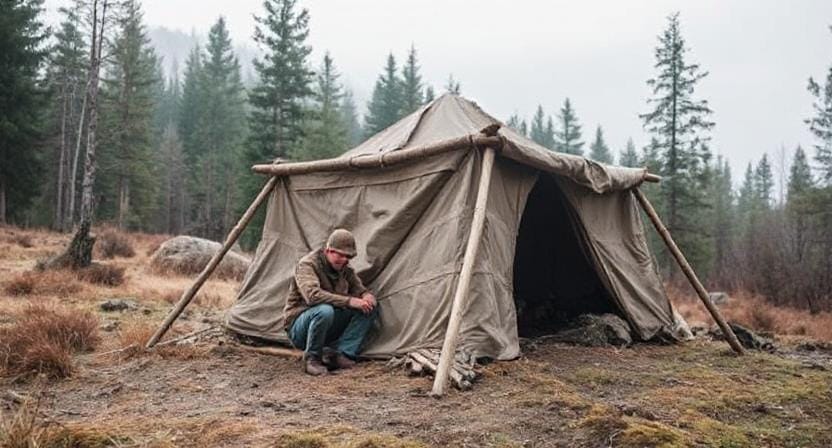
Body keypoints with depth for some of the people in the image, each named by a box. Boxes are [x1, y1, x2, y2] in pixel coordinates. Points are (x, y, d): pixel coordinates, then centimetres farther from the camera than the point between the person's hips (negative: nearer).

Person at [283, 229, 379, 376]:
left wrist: (367, 296, -20)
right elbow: (312, 295, -36)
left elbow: (359, 288, 6)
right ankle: (311, 359, -17)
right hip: (299, 328, -7)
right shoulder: (307, 265, -20)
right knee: (324, 311, -40)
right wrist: (349, 301, -40)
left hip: (329, 328, 7)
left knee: (371, 306, -10)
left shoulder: (344, 268, 4)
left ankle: (342, 354, -16)